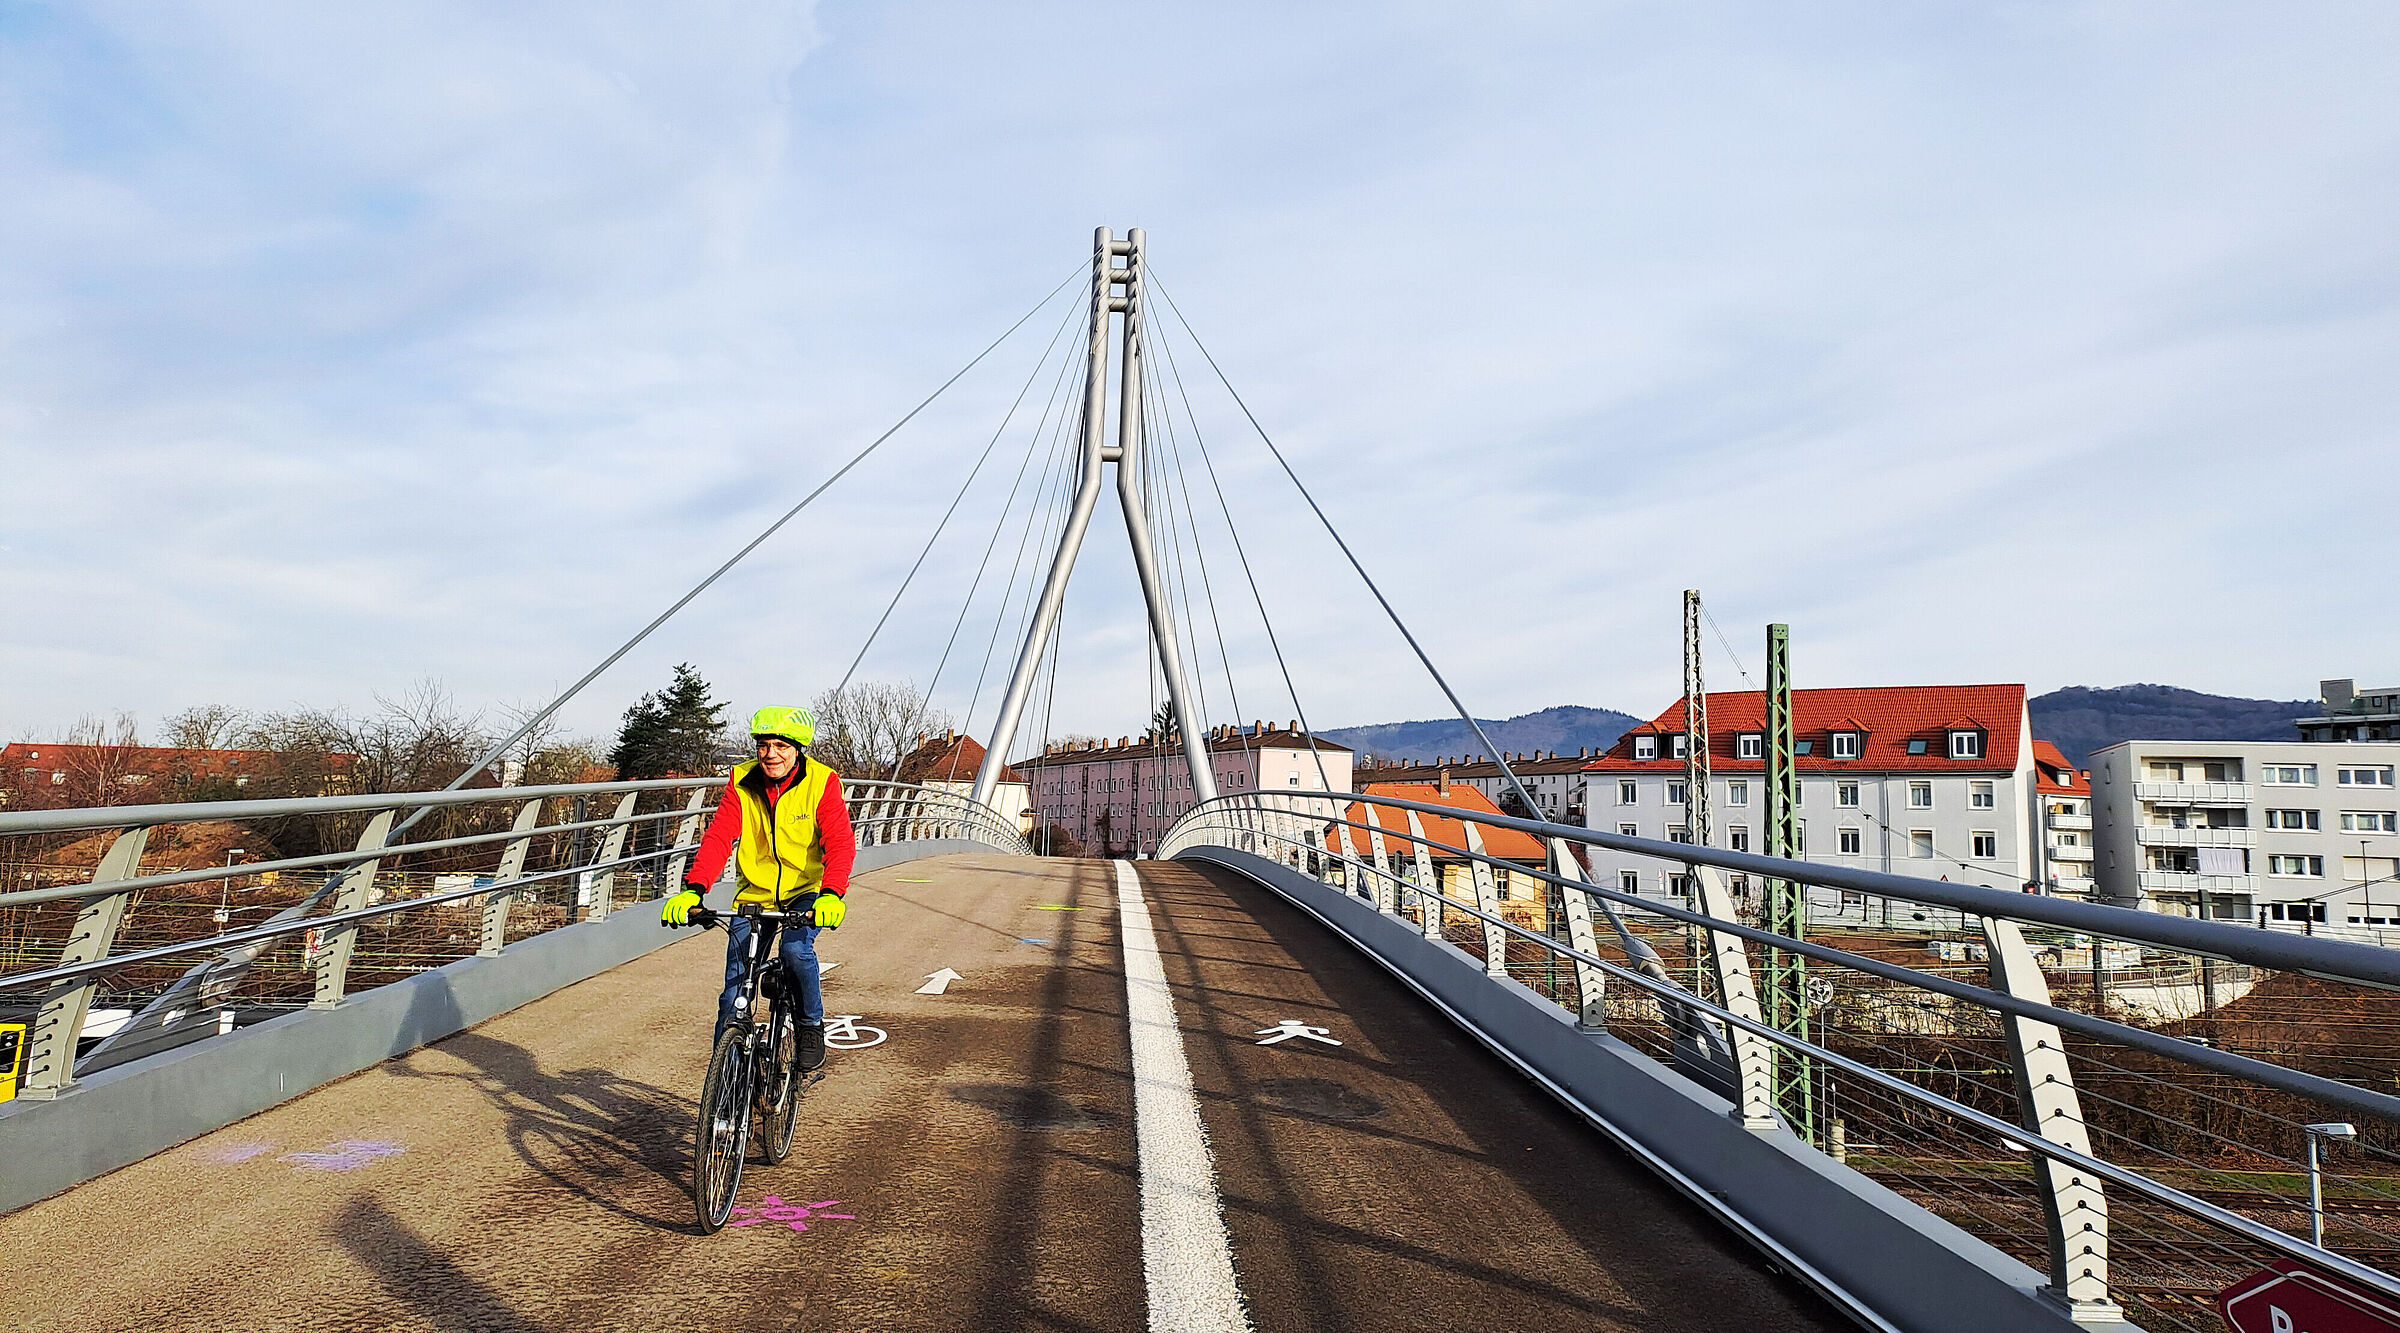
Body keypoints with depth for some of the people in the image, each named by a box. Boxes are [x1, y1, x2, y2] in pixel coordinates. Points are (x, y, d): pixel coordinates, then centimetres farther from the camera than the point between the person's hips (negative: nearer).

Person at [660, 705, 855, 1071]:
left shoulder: (822, 781, -14)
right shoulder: (742, 781, -7)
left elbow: (840, 842, -23)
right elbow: (718, 836, -16)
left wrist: (831, 894, -40)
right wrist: (693, 888, -32)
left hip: (806, 892, -2)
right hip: (754, 893, 3)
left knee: (795, 947, -31)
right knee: (734, 991, -1)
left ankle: (812, 1025, -6)